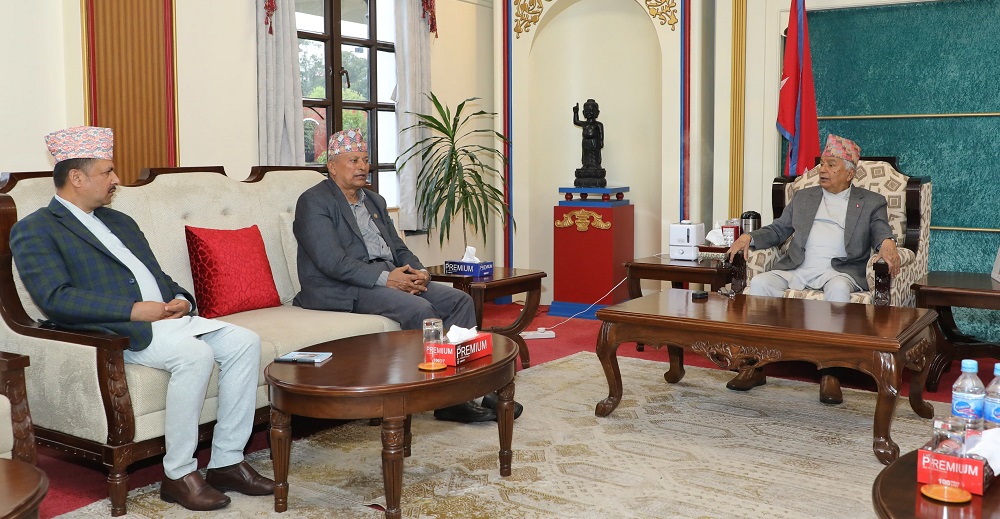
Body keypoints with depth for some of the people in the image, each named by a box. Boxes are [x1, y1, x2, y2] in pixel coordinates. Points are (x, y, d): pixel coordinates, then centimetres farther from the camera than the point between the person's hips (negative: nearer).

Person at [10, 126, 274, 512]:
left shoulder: (120, 221, 25)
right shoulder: (34, 231, 0)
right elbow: (55, 298, -14)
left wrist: (180, 299, 2)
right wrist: (133, 309, -19)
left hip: (166, 317, 8)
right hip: (115, 331, -8)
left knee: (244, 342, -11)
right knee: (195, 354, -32)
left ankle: (226, 462, -6)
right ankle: (178, 475, -18)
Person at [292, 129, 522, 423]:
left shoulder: (375, 201, 22)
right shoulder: (313, 202, -4)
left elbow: (398, 247, 20)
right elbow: (332, 261, -16)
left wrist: (419, 271, -3)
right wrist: (384, 278, -22)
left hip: (391, 277, 8)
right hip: (343, 289, -8)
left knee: (459, 300, -8)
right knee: (419, 309, -30)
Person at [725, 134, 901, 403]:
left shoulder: (871, 202, 17)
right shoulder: (803, 197, 26)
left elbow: (881, 233, 2)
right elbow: (777, 230, 23)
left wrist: (887, 244, -23)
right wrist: (749, 237, 3)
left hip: (838, 269, -3)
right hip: (797, 268, 3)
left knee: (838, 288, -39)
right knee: (759, 283, -26)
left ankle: (830, 373, -35)